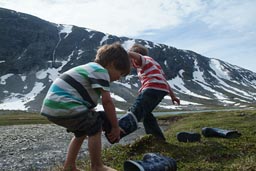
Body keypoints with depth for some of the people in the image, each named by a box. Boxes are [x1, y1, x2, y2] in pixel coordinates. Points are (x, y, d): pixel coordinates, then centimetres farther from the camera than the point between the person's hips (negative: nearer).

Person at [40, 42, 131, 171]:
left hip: (52, 105, 10)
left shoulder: (91, 68, 24)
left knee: (82, 131, 23)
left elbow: (88, 102, 23)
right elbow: (107, 101, -11)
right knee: (95, 127, -2)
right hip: (63, 105, -10)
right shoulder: (101, 70, -7)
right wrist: (115, 126, -2)